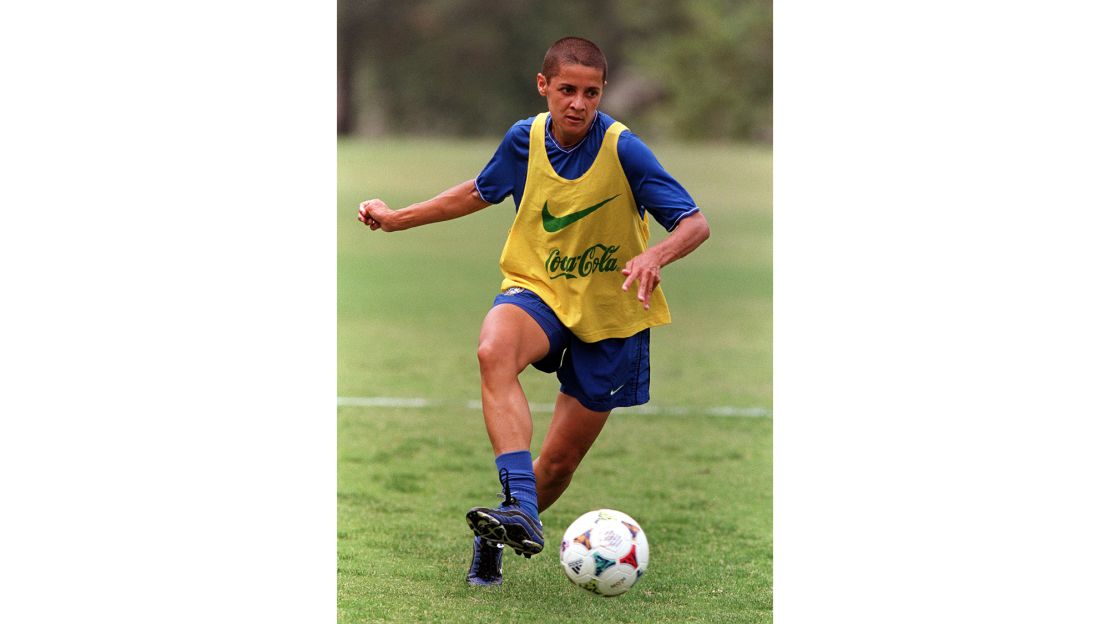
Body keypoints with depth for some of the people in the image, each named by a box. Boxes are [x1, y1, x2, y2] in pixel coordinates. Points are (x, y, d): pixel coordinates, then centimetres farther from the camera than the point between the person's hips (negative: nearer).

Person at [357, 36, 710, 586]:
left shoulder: (622, 149, -18)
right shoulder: (525, 139, -4)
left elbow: (695, 224, -19)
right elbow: (481, 192, 17)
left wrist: (655, 256, -40)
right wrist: (397, 219, 18)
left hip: (610, 314, -2)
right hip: (538, 290, 2)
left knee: (558, 462, 2)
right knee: (494, 350, -35)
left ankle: (494, 540, 32)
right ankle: (520, 510, -44)